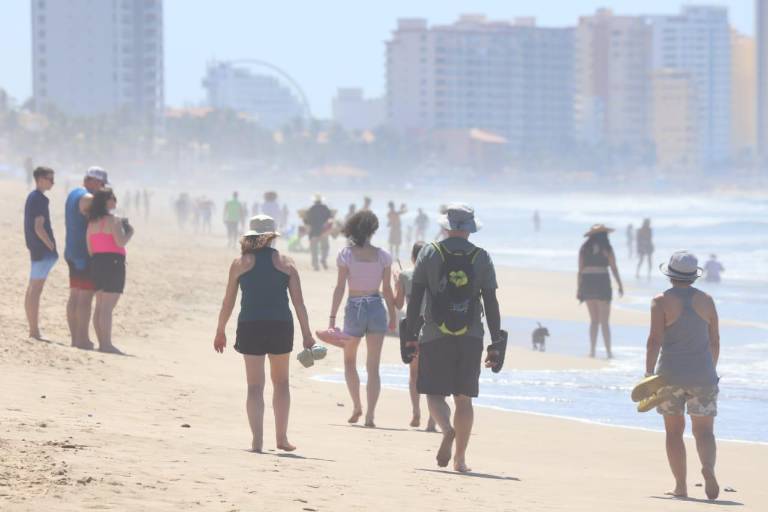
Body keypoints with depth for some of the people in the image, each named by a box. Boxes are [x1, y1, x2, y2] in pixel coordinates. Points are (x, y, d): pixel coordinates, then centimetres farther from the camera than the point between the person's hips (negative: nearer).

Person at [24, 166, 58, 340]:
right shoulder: (40, 200, -15)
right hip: (43, 250, -10)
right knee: (36, 290, -9)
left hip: (35, 248, 10)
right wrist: (51, 247, -13)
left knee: (32, 289, 12)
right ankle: (35, 330, -8)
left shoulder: (31, 197, 15)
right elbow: (39, 227, -21)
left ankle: (33, 329, 17)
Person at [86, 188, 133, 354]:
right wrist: (130, 232, 0)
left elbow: (89, 247, 12)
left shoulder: (92, 222, 12)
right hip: (113, 262, -8)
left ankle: (102, 343, 12)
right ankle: (107, 344, -11)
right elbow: (120, 242, -19)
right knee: (107, 307, -9)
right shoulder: (113, 220, -11)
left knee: (100, 306, 11)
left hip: (97, 262, 8)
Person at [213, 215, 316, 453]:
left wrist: (220, 331, 16)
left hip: (250, 326, 0)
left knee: (255, 386, 2)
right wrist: (307, 335, 5)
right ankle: (281, 438, 17)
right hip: (280, 326, 1)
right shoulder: (286, 262, 5)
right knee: (281, 382, 16)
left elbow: (228, 302, 6)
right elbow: (298, 302, 2)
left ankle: (257, 440, -8)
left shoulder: (240, 263, 4)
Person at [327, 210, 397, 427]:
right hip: (376, 308, 1)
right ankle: (370, 413, -6)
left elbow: (340, 288, -7)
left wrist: (332, 318, -5)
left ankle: (356, 406, 13)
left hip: (354, 308, -1)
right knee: (373, 367, 3)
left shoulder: (346, 254, -5)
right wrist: (393, 316, 13)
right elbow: (387, 290, 2)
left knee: (349, 360, 21)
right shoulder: (383, 256, -1)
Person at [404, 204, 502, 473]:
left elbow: (415, 297, 0)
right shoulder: (482, 258, 3)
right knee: (464, 398, 7)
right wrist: (496, 344, 6)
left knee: (434, 392, 3)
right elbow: (491, 303, 2)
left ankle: (447, 428, -27)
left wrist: (410, 336, 5)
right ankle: (460, 458, 5)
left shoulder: (429, 253, 1)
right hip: (471, 338, 1)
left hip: (435, 337, -1)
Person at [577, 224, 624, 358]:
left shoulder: (584, 249, 6)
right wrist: (620, 285, 5)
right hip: (602, 281, -4)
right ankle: (608, 351, -1)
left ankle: (592, 350, 6)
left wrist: (579, 288, 9)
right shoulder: (606, 249, -4)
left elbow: (580, 270, 6)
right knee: (604, 321, 1)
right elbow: (614, 268, -4)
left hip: (587, 282, 4)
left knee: (594, 320, 13)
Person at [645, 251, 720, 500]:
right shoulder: (705, 300, 4)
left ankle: (681, 486, 11)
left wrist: (648, 373, -12)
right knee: (704, 431, 1)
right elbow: (714, 340, 9)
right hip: (702, 374, 1)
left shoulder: (662, 301, -4)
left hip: (670, 374, -1)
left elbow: (655, 339, -13)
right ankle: (708, 466, -29)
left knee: (674, 431, 11)